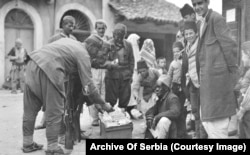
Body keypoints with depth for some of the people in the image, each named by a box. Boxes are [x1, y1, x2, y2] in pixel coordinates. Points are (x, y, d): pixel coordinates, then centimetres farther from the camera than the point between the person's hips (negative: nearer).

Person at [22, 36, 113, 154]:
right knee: (54, 111, 3)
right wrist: (102, 104, 6)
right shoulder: (83, 54, 2)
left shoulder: (68, 40, 24)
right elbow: (88, 84, -2)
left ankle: (27, 143, 29)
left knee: (30, 108, 16)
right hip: (49, 70, -9)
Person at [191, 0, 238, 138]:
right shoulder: (203, 22, 18)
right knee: (206, 118, 16)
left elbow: (230, 45, -13)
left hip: (217, 76, -9)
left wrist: (233, 73, -11)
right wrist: (200, 77, 14)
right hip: (207, 79, 9)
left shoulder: (216, 18, -9)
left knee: (217, 119, 0)